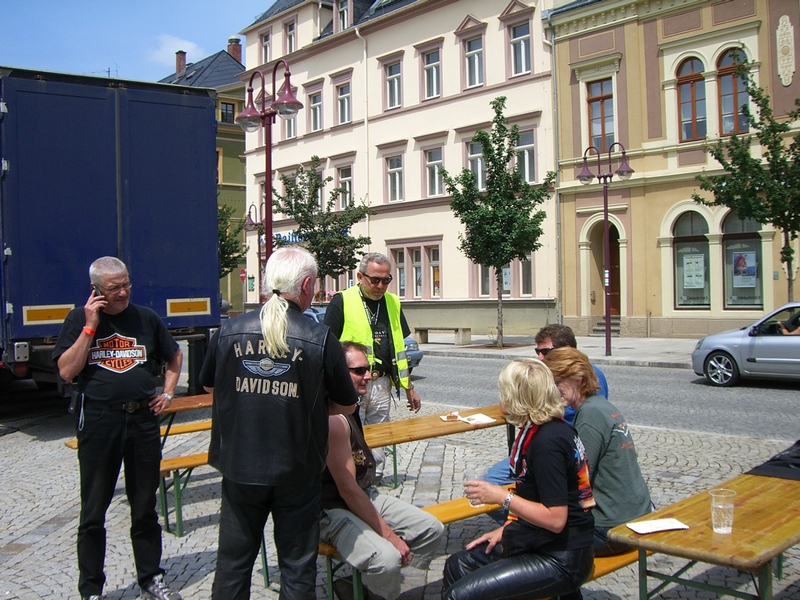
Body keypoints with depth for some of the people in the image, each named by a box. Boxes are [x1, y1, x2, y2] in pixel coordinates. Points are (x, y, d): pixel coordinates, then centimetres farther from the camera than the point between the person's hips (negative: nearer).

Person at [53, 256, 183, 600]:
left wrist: (167, 392, 9)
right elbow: (66, 371, -11)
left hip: (143, 418, 2)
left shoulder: (146, 318, 6)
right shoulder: (79, 319, 0)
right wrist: (90, 327, -14)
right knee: (93, 512, 6)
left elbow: (174, 356, 20)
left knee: (145, 507, 12)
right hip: (98, 421, -2)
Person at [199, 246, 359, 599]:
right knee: (297, 568, 13)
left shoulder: (229, 331, -7)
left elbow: (208, 384, 11)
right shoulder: (320, 339, -14)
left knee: (233, 562, 18)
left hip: (239, 468, 2)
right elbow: (346, 405, -3)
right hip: (297, 474, -2)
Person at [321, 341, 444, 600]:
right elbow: (347, 489, -23)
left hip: (365, 496, 10)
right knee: (386, 558, -34)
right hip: (333, 511, -10)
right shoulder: (334, 419, -24)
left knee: (432, 530, 4)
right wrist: (389, 535, -19)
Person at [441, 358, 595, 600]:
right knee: (456, 566, 12)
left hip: (561, 561, -10)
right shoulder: (550, 428, 6)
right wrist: (506, 528, 12)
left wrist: (501, 496, -18)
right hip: (540, 542, 10)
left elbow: (555, 519, -25)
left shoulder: (547, 442, -24)